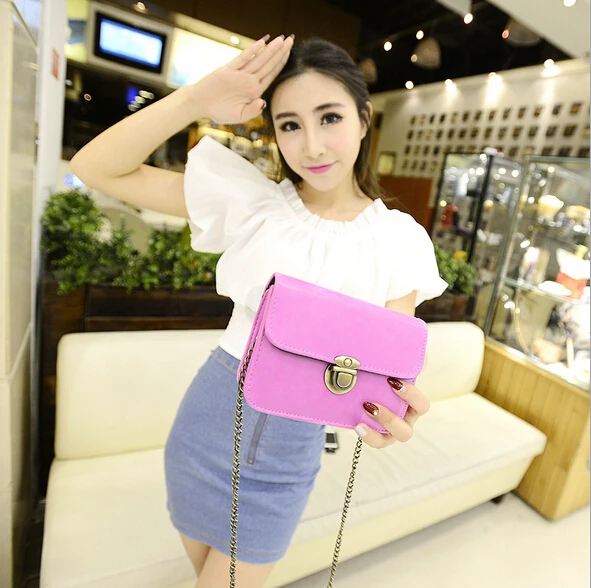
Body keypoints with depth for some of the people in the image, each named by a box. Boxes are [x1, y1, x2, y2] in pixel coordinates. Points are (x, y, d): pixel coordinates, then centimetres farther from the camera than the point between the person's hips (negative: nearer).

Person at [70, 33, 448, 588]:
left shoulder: (400, 241, -10)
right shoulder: (253, 202, -10)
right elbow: (95, 168, -10)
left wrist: (391, 412, -34)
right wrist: (196, 100, -23)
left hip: (290, 442, -1)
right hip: (207, 413, 2)